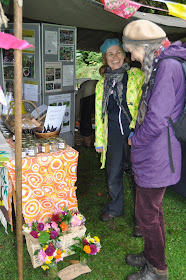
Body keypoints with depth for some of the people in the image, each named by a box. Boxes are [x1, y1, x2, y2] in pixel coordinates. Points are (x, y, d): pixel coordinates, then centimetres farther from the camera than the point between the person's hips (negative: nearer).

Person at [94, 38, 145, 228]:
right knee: (113, 175, 13)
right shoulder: (102, 83, 12)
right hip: (113, 135, 4)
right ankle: (115, 208, 38)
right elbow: (99, 113, 16)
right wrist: (99, 140, 14)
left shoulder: (137, 75, 0)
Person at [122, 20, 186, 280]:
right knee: (153, 211, 22)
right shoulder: (162, 65, 12)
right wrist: (138, 137, 12)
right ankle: (151, 256, 42)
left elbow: (156, 121, -27)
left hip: (156, 160, -10)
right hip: (153, 157, 10)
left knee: (147, 215, 5)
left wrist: (135, 140, -9)